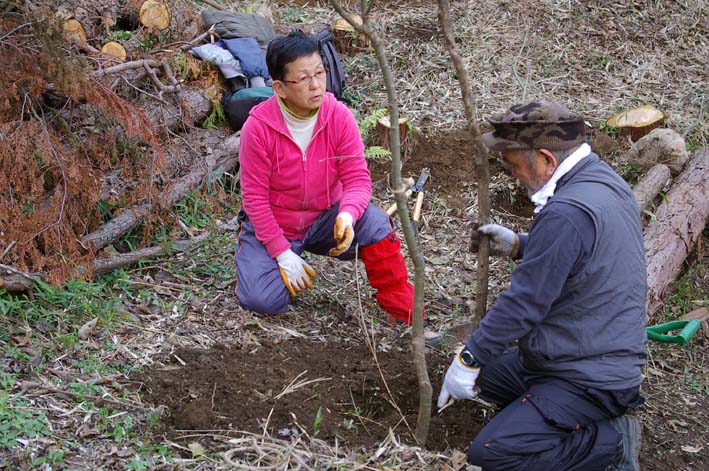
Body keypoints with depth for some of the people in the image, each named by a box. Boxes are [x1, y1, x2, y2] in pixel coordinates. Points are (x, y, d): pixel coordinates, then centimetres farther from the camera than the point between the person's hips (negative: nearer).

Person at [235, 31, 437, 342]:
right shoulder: (258, 127, -23)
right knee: (265, 301, -21)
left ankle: (405, 314, -14)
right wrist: (282, 255, -19)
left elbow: (357, 178, -16)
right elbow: (255, 197, -17)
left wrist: (347, 215, -39)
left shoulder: (339, 117, -16)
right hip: (273, 225, -2)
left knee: (375, 223, -27)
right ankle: (250, 258, 16)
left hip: (325, 218, 2)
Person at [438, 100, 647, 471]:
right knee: (484, 373, 21)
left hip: (586, 378, -10)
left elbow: (524, 303, -23)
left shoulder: (567, 213, -29)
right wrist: (518, 245, 9)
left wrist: (469, 359, -12)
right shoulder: (601, 178, 3)